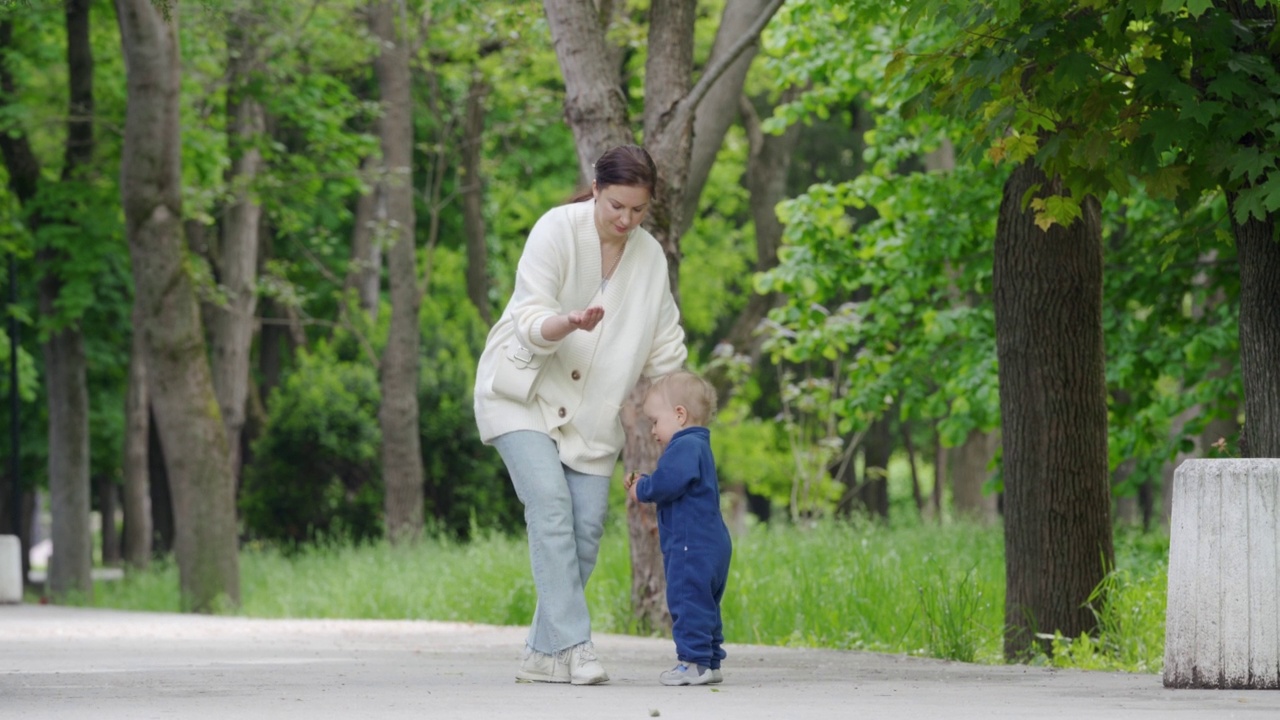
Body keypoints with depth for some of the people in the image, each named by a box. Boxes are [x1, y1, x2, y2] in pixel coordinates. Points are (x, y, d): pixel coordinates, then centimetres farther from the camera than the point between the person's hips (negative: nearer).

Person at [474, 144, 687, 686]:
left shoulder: (650, 257, 1)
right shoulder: (556, 230, -14)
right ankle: (573, 645, -24)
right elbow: (530, 325, -20)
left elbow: (665, 351, 9)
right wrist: (572, 322, -41)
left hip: (592, 408, 5)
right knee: (551, 504, -20)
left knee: (587, 524, -3)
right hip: (524, 393, -5)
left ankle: (544, 655, 7)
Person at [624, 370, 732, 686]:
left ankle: (694, 661, -12)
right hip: (711, 543, 11)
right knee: (703, 604, 15)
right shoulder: (697, 446, 21)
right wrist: (642, 484, 12)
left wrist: (642, 490, -10)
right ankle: (710, 662, 20)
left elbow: (669, 483, -27)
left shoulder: (685, 447, -14)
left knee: (688, 601, -10)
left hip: (691, 545, -11)